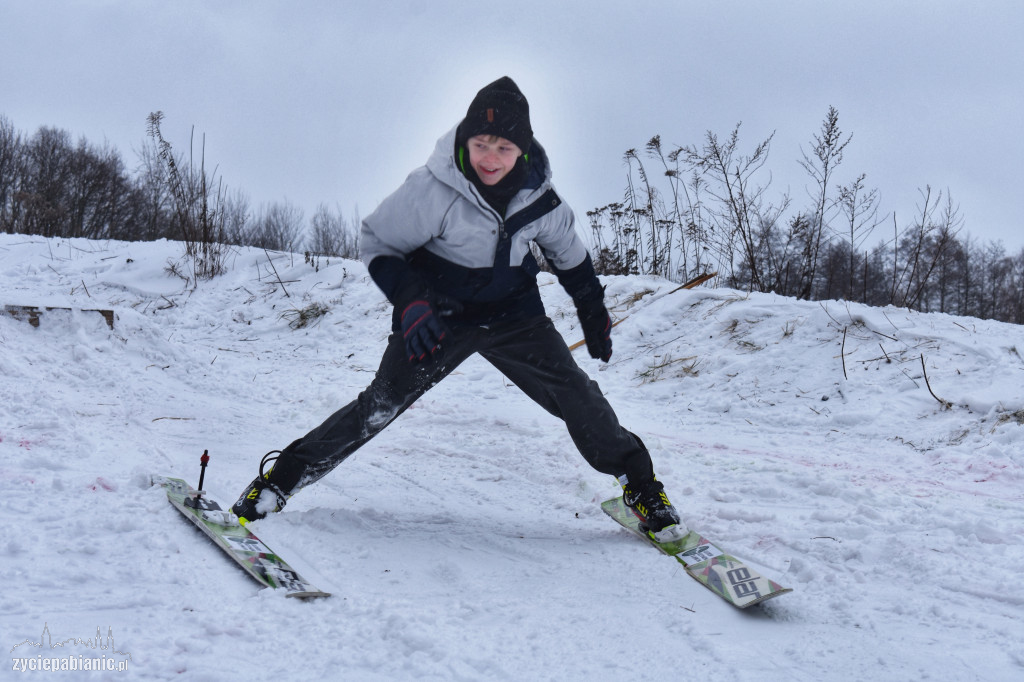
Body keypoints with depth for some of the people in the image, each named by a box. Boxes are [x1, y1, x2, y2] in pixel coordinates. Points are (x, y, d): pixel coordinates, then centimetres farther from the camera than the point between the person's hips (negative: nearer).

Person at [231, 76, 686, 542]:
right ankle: (282, 477, 2)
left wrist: (593, 313, 14)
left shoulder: (539, 199, -10)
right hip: (438, 314, -3)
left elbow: (570, 256, 11)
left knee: (575, 393, -8)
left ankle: (639, 483, 11)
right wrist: (409, 300, -24)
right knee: (381, 403, -11)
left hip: (513, 314, 3)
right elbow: (376, 242, -10)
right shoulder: (431, 189, -23)